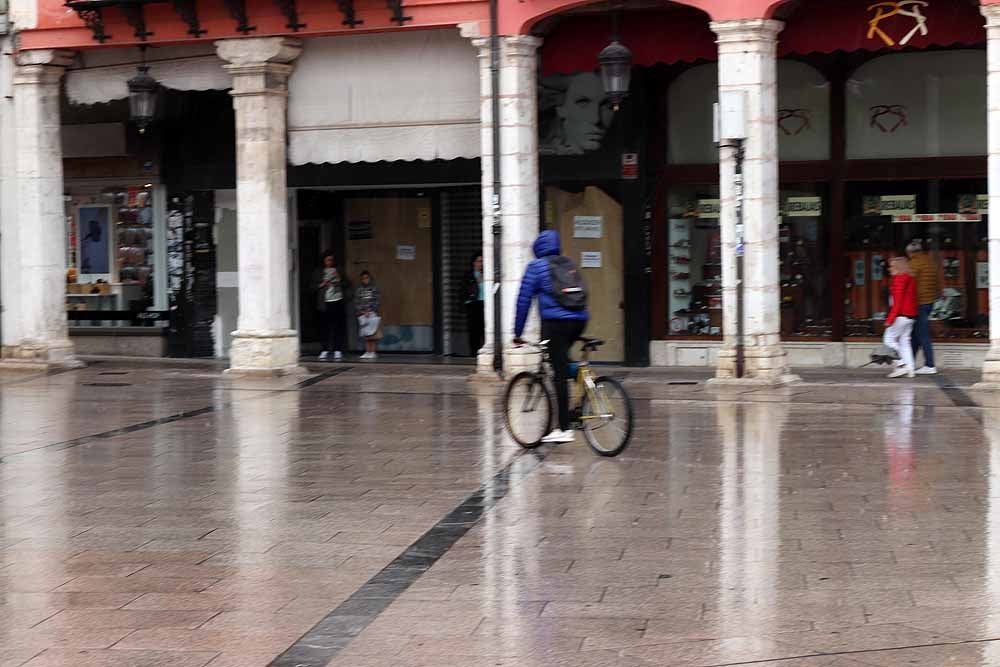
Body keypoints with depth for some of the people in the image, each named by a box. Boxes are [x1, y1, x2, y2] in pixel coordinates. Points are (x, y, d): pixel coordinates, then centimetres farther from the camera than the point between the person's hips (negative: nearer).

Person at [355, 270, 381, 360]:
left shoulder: (374, 289, 3)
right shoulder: (359, 290, 10)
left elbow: (376, 302, -2)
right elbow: (356, 303, 7)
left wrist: (369, 311, -12)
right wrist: (361, 312, -7)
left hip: (372, 314, -2)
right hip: (362, 315, 2)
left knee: (373, 334, -6)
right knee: (365, 335, 2)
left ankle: (373, 352, -6)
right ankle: (367, 352, 4)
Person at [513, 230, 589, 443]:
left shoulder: (536, 266, 6)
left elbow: (524, 299, 5)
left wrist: (517, 334, 11)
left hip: (556, 322, -6)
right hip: (579, 320, 6)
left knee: (560, 374, -6)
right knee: (563, 368, 25)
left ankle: (564, 429, -8)